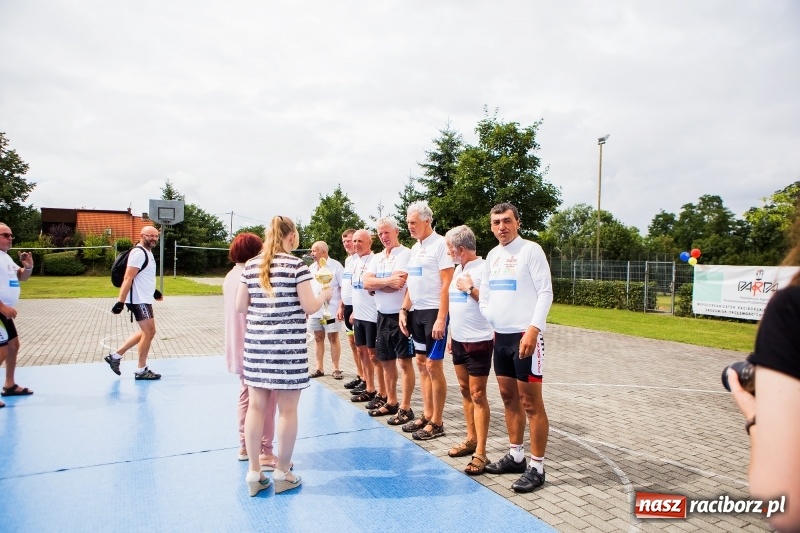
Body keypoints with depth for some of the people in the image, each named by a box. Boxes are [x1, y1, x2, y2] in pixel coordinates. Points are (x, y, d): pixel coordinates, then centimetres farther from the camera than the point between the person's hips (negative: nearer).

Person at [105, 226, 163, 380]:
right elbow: (128, 278, -23)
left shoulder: (148, 252, 15)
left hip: (144, 299, 10)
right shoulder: (138, 253, -16)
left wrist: (153, 292, 24)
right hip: (139, 300, -10)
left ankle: (116, 356, 23)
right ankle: (141, 371, 7)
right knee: (148, 332, -5)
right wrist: (120, 301, -28)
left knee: (147, 332, 16)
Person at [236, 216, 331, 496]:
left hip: (256, 343, 5)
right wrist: (325, 294, 10)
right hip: (288, 345, -5)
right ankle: (282, 473, 17)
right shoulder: (296, 265, -8)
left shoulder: (251, 265, 6)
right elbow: (309, 307, -9)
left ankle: (254, 473, 19)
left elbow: (240, 306, 9)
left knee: (256, 406, 11)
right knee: (287, 409, 6)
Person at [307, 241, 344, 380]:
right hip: (315, 310, 6)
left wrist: (341, 307, -15)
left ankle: (336, 369, 10)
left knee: (333, 338, 2)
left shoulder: (336, 266, -7)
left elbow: (344, 288, -9)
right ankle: (319, 368, 19)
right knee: (318, 338, 10)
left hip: (331, 309, -5)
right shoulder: (312, 268, 11)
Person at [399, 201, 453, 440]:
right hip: (416, 312, 8)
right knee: (421, 363, 12)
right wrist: (404, 310, 11)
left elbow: (447, 284, -16)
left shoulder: (440, 244, -10)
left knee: (434, 366, -3)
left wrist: (441, 318, -20)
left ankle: (437, 423, 8)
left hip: (434, 312, -8)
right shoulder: (415, 248, 15)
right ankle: (427, 415, 23)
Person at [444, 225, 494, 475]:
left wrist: (471, 288, -21)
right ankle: (471, 439, 28)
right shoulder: (458, 269, 11)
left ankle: (480, 453, 3)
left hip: (478, 341, -8)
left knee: (477, 394, -4)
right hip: (458, 340, 8)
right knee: (465, 391, 15)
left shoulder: (483, 269, -15)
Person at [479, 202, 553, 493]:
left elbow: (545, 292, -14)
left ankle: (537, 468, 7)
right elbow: (485, 293, 18)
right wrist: (489, 324, 6)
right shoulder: (492, 255, 13)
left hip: (525, 336, -7)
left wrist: (532, 330, -22)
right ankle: (515, 456, 28)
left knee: (531, 403, -2)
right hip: (500, 336, 7)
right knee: (509, 398, 14)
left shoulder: (531, 250, -8)